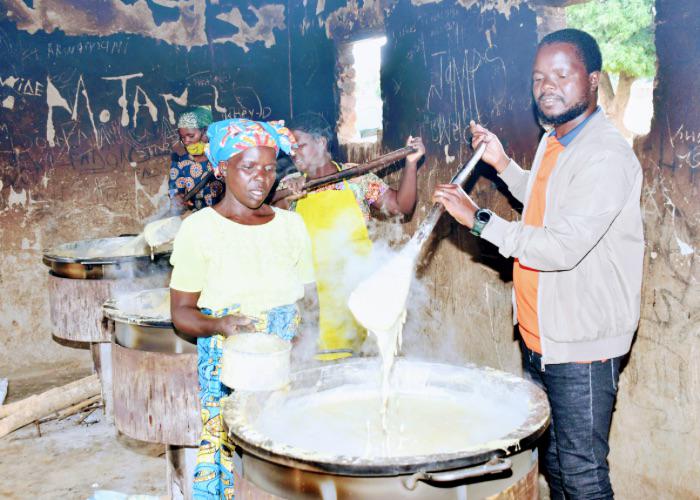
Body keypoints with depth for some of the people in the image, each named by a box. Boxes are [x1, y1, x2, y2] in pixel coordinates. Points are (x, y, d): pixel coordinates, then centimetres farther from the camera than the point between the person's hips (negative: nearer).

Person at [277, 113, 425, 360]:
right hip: (313, 300, 1)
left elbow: (400, 205, 0)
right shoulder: (290, 187, 8)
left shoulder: (357, 178, 4)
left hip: (358, 293, 0)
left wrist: (411, 163, -10)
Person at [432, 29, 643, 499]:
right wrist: (503, 164, 16)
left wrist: (479, 219, -21)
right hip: (540, 337, 9)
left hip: (582, 344, -9)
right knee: (548, 460, 21)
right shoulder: (553, 140, 10)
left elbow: (563, 247, -29)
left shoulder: (606, 156, -20)